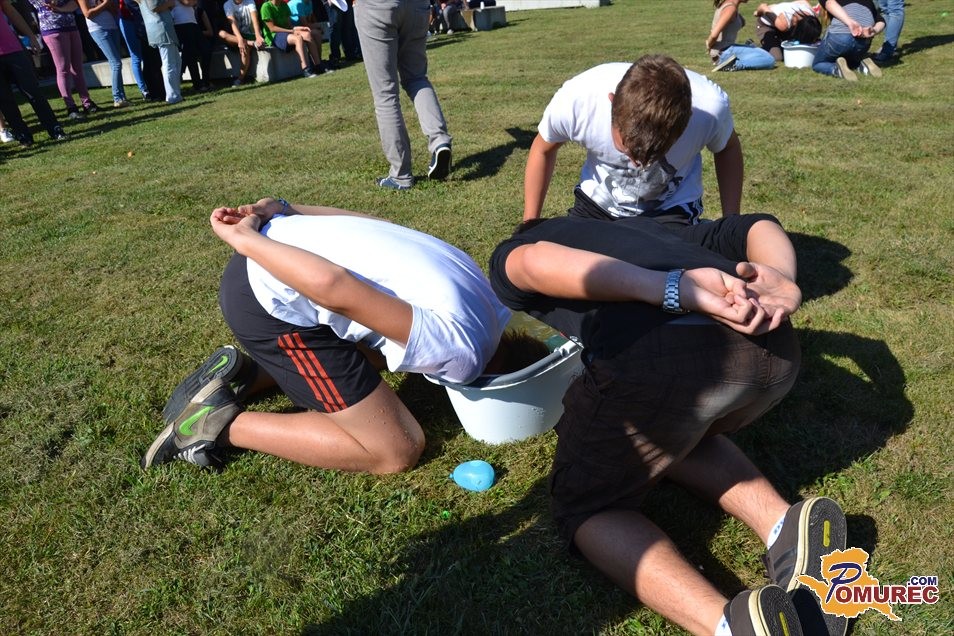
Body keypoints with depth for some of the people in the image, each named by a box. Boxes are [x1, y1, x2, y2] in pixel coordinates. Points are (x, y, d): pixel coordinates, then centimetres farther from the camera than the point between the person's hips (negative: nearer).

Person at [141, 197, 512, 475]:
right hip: (272, 299, -9)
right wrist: (244, 239, -15)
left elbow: (368, 223, 12)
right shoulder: (462, 356, -17)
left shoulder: (466, 276, 10)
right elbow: (335, 289, -26)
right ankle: (223, 423, 5)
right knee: (398, 451, 0)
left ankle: (244, 374, 21)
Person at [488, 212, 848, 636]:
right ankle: (785, 527, 11)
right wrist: (783, 283, 10)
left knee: (585, 510, 16)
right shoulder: (642, 229, 39)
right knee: (680, 437, 33)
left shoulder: (506, 257, 25)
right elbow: (759, 225, 30)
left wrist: (675, 289, -10)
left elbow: (535, 263, -1)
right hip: (773, 348, 7)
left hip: (658, 356, -6)